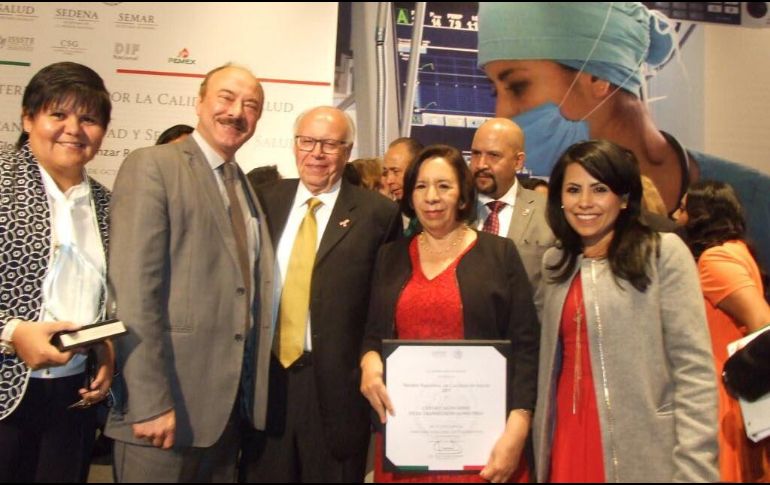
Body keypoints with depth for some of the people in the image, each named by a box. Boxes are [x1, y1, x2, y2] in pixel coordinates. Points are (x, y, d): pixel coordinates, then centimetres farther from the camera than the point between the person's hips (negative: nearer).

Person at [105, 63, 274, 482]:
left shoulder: (247, 186, 15)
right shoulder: (152, 166, -8)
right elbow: (134, 289, -16)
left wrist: (252, 392, 8)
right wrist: (149, 402, -20)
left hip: (233, 403, 7)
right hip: (167, 404, -7)